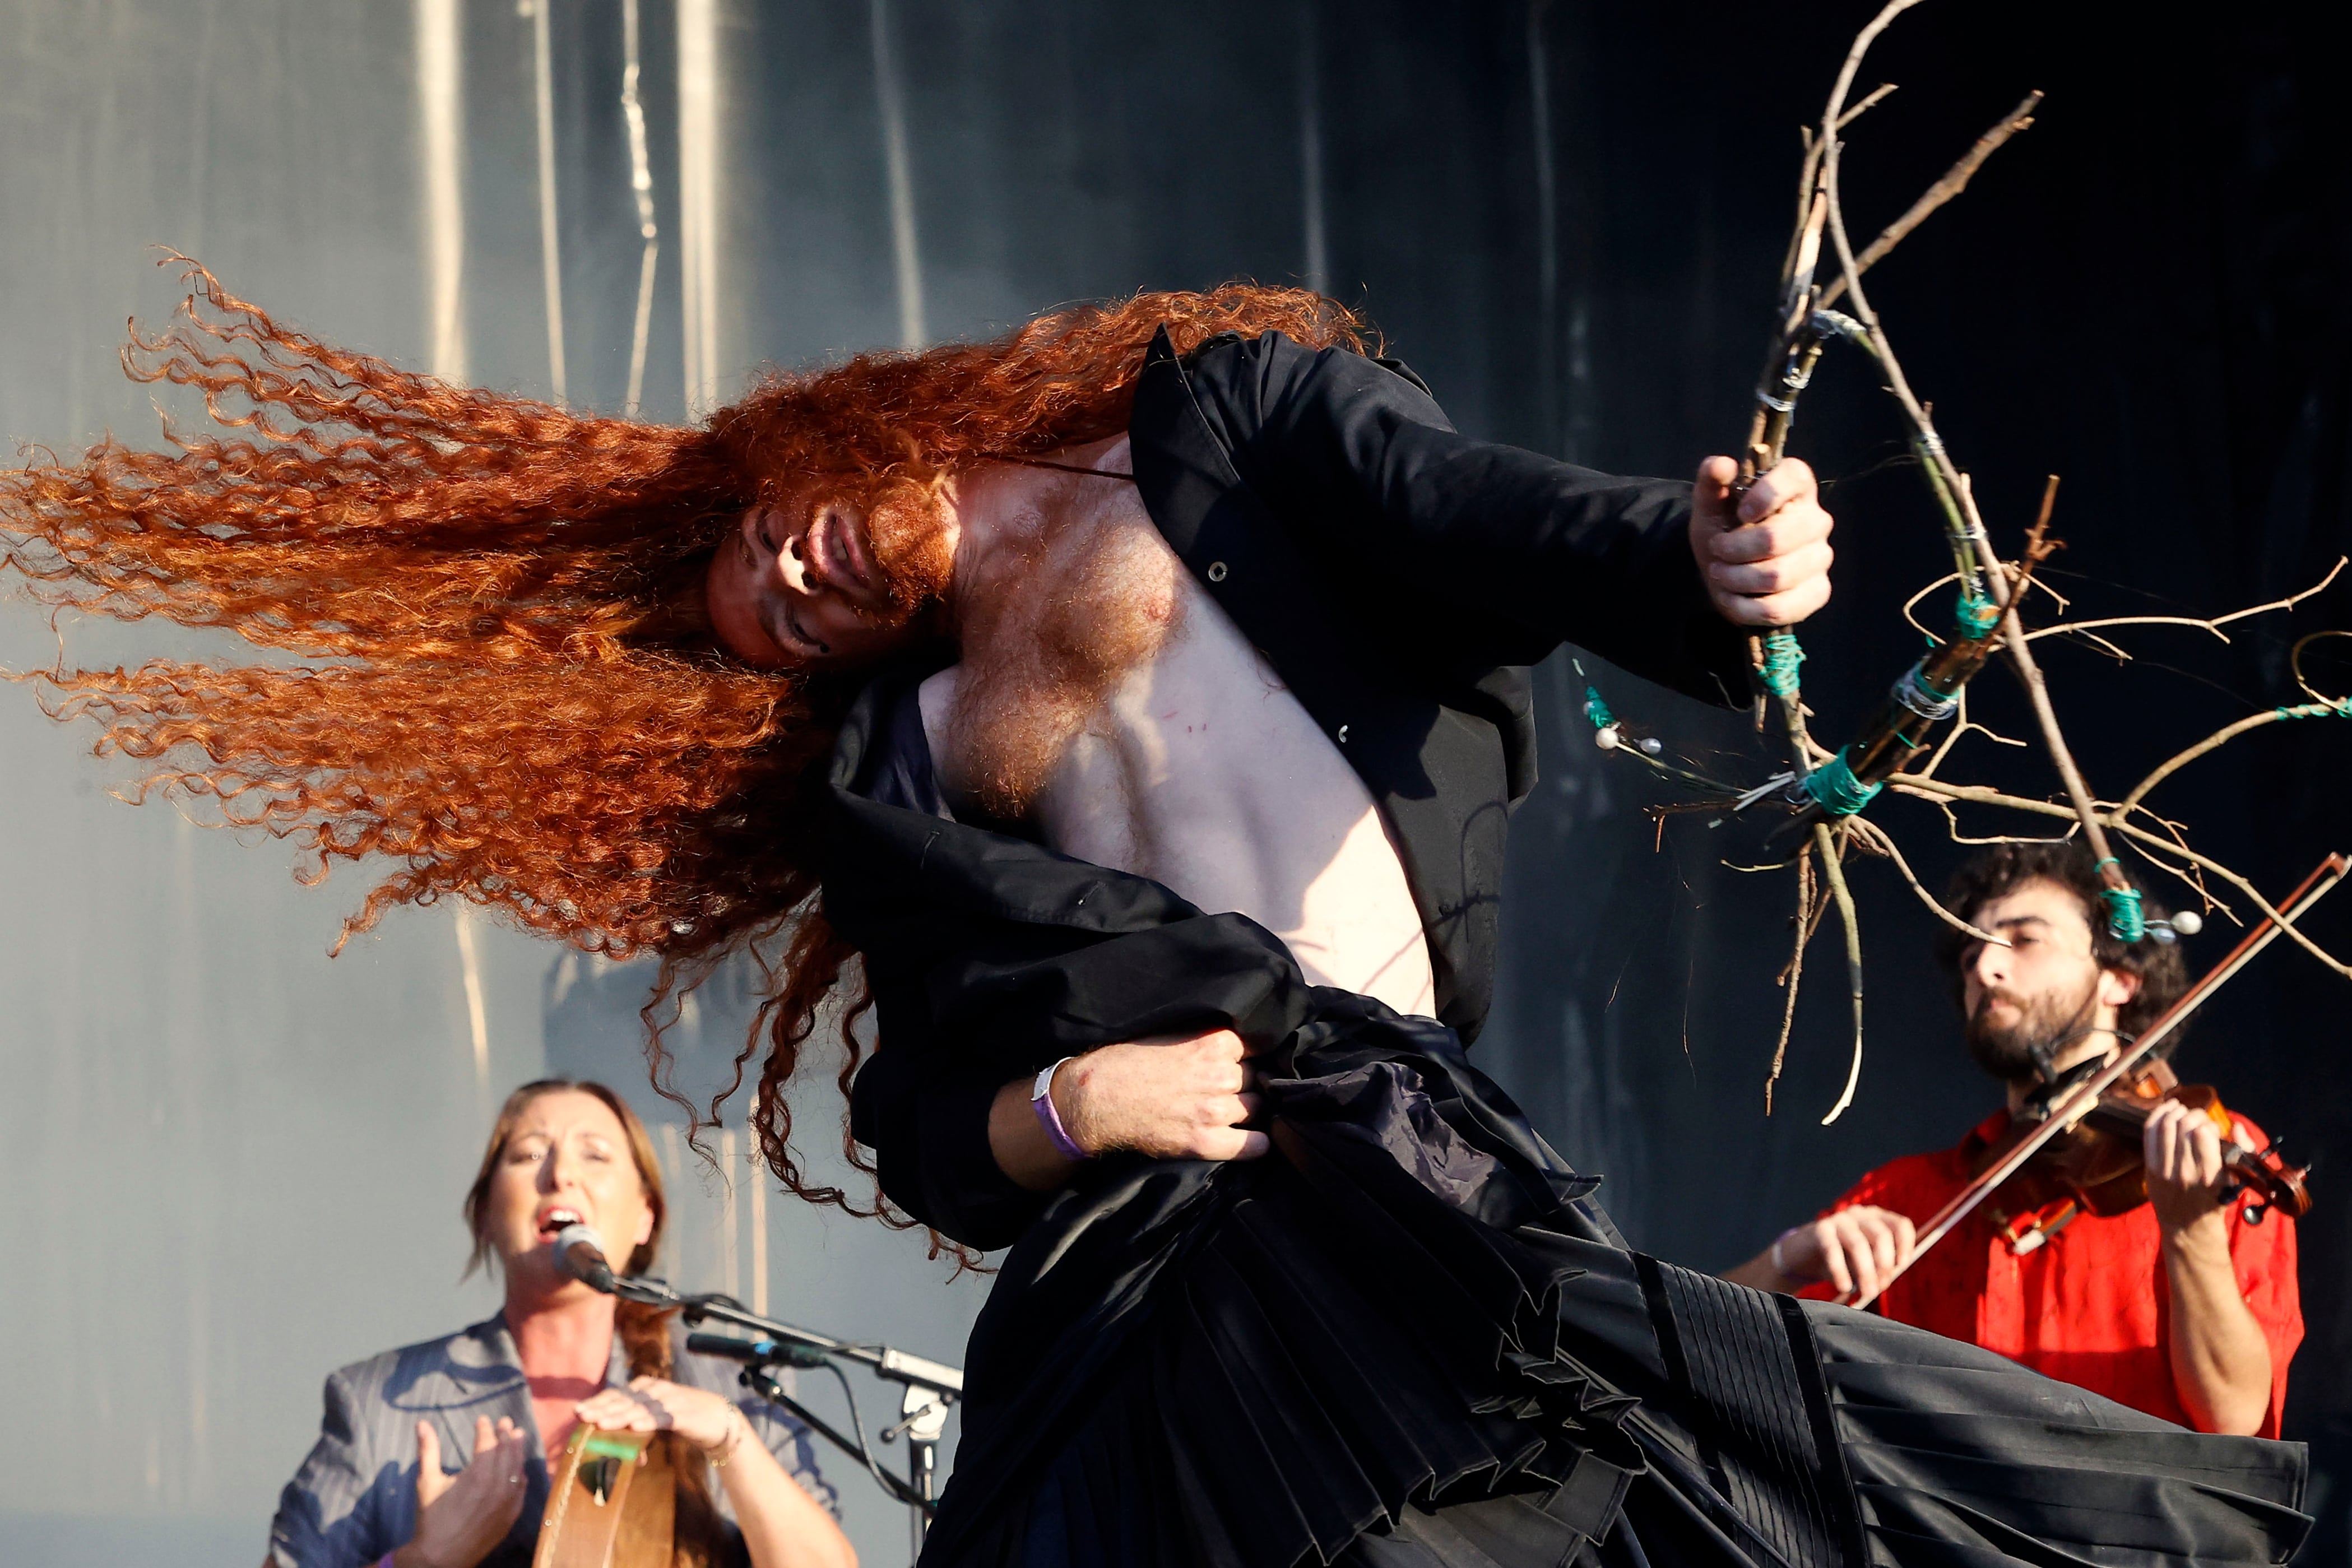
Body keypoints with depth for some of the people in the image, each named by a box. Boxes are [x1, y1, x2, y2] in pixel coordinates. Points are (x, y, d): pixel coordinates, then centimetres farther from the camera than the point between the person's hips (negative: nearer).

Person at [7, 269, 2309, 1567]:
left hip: (1397, 1189, -3)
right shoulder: (891, 774, 25)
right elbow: (924, 1118, 17)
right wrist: (1069, 1103, -5)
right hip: (1128, 1299, 3)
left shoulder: (1229, 416, 16)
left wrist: (1699, 562, -23)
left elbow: (1486, 534, -3)